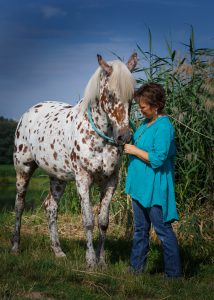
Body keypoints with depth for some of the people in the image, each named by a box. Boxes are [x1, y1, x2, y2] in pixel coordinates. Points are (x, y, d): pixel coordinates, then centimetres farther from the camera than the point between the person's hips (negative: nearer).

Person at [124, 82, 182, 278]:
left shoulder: (163, 127, -19)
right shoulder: (146, 122, 9)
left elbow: (158, 159, -24)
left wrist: (135, 150, -16)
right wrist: (129, 141, 9)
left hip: (154, 188, -10)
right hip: (140, 185, 10)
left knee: (163, 229, -3)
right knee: (140, 229, 18)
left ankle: (174, 273, 5)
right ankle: (136, 267, 28)